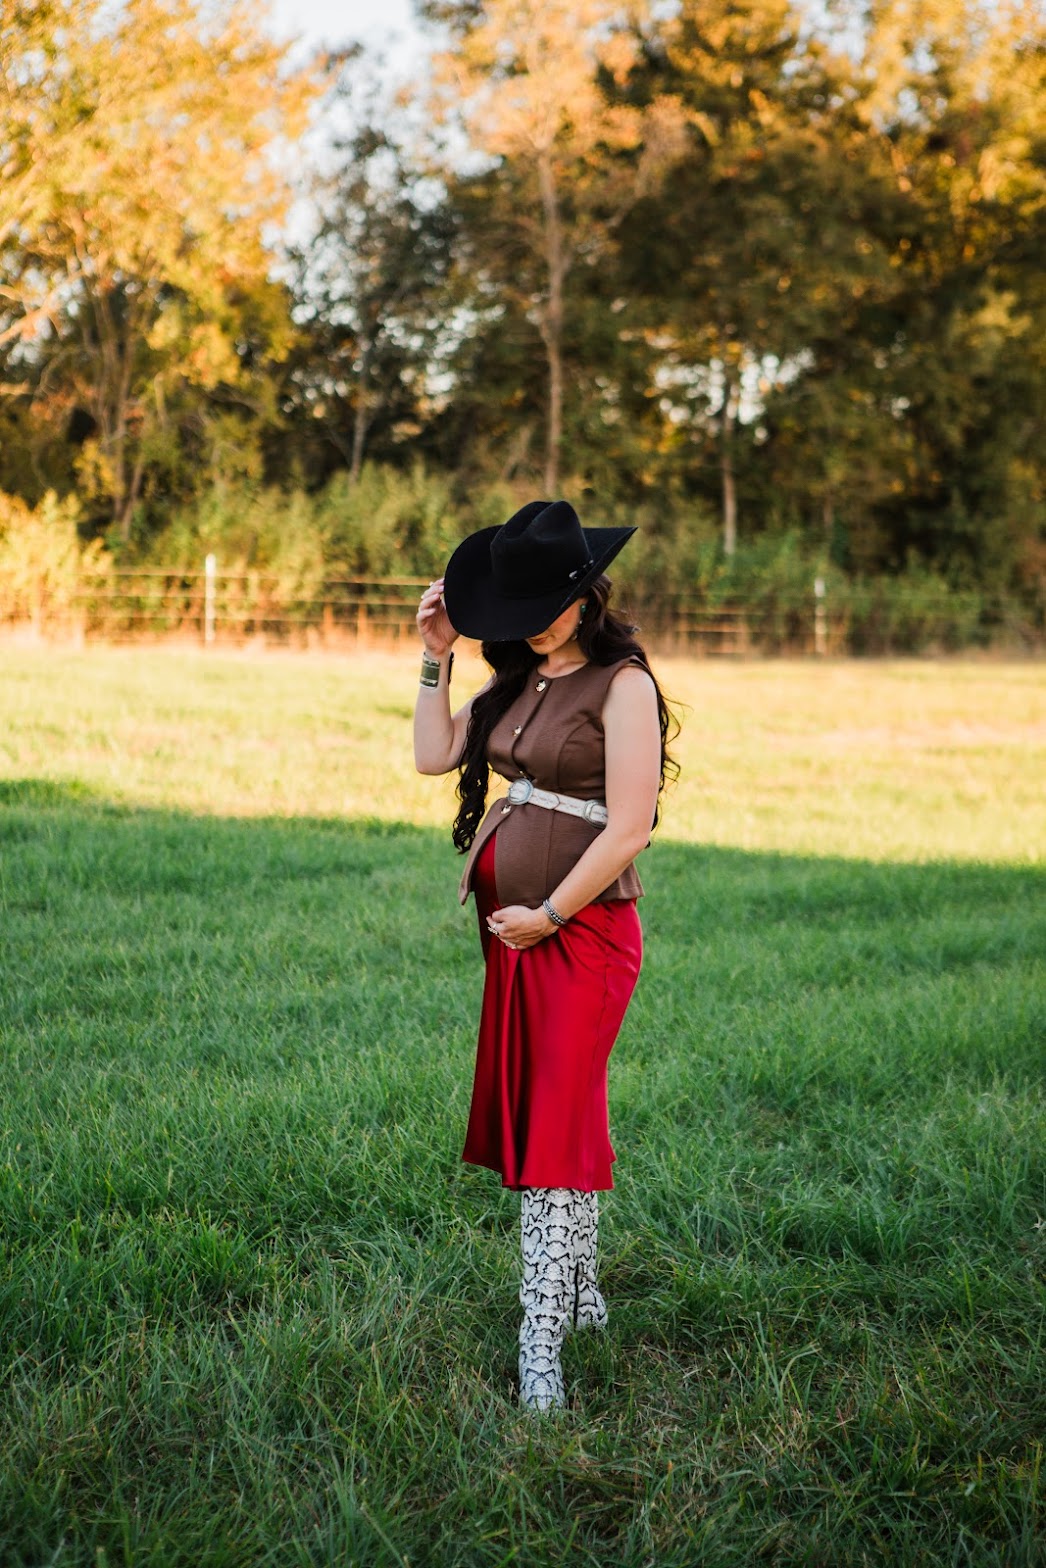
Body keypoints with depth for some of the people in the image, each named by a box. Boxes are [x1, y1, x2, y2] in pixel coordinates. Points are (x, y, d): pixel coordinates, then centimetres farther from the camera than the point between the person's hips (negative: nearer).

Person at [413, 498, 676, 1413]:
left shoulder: (622, 685, -12)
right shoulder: (517, 682, 12)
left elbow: (629, 828, -17)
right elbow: (433, 756, 10)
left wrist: (549, 915, -13)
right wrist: (437, 655, 4)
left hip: (583, 930, -8)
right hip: (513, 928, 8)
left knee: (560, 1125, -7)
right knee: (529, 1116, 14)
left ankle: (542, 1345, -5)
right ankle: (580, 1294, 29)